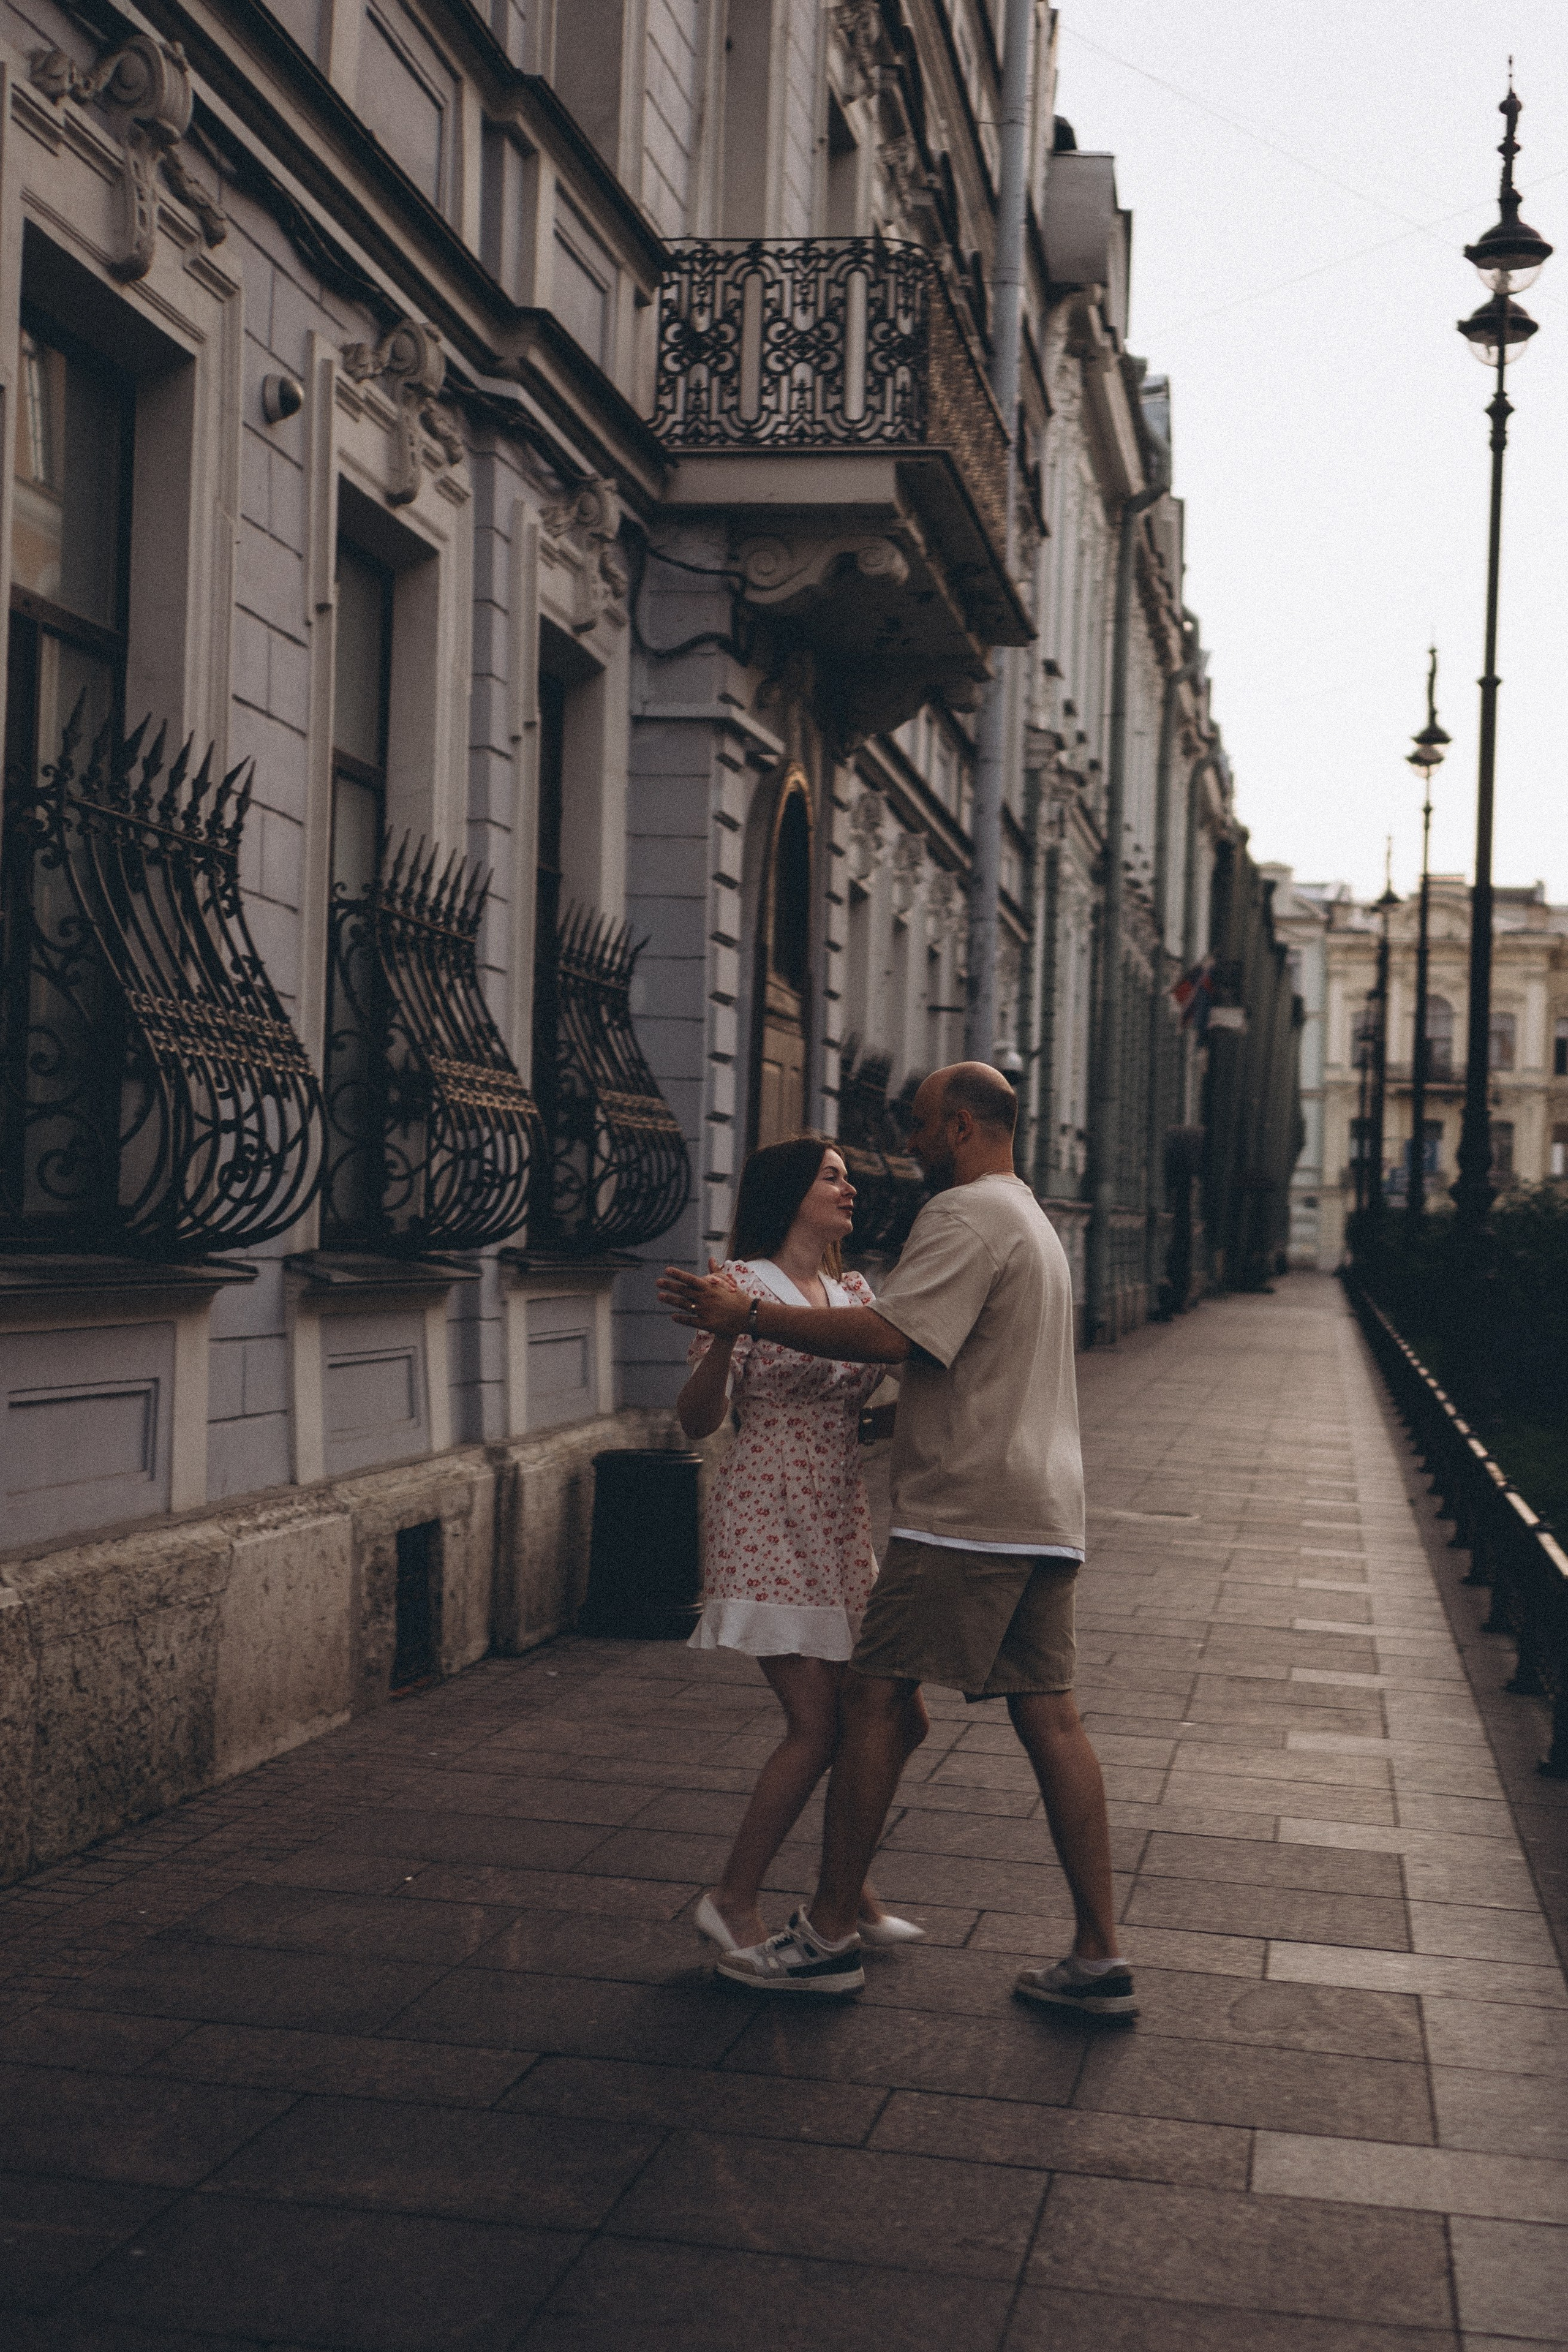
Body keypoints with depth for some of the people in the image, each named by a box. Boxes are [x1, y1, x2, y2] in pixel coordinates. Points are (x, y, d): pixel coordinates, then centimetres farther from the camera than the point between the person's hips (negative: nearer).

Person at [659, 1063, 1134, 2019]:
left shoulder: (966, 1215, -10)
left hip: (966, 1511, -10)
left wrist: (746, 1315, -17)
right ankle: (1100, 1958, 7)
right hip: (1047, 1511, 10)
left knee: (876, 1699, -3)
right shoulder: (1033, 1220, 23)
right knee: (1052, 1717, 7)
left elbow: (888, 1335, -23)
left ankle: (829, 1933, 3)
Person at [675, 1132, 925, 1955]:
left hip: (842, 1525, 7)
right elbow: (697, 1420, -14)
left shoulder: (855, 1291, 12)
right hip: (769, 1524, -7)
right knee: (817, 1725, -10)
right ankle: (732, 1901, 5)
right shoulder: (744, 1283, -9)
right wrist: (724, 1337, -31)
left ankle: (851, 1891, 24)